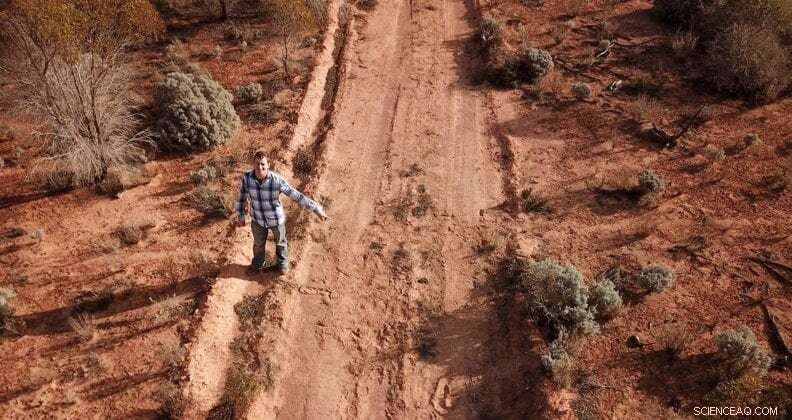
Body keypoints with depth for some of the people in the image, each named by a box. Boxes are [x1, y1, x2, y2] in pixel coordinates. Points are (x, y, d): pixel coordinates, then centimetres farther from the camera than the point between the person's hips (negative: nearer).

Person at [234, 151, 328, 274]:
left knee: (280, 242, 26)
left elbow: (297, 195, -26)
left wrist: (318, 210, -26)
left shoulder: (277, 180, -32)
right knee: (258, 244, 28)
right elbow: (241, 197, -6)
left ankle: (282, 263, 57)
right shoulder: (246, 177, -24)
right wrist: (240, 217, 5)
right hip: (257, 219, 2)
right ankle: (257, 264, 59)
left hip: (276, 218, -2)